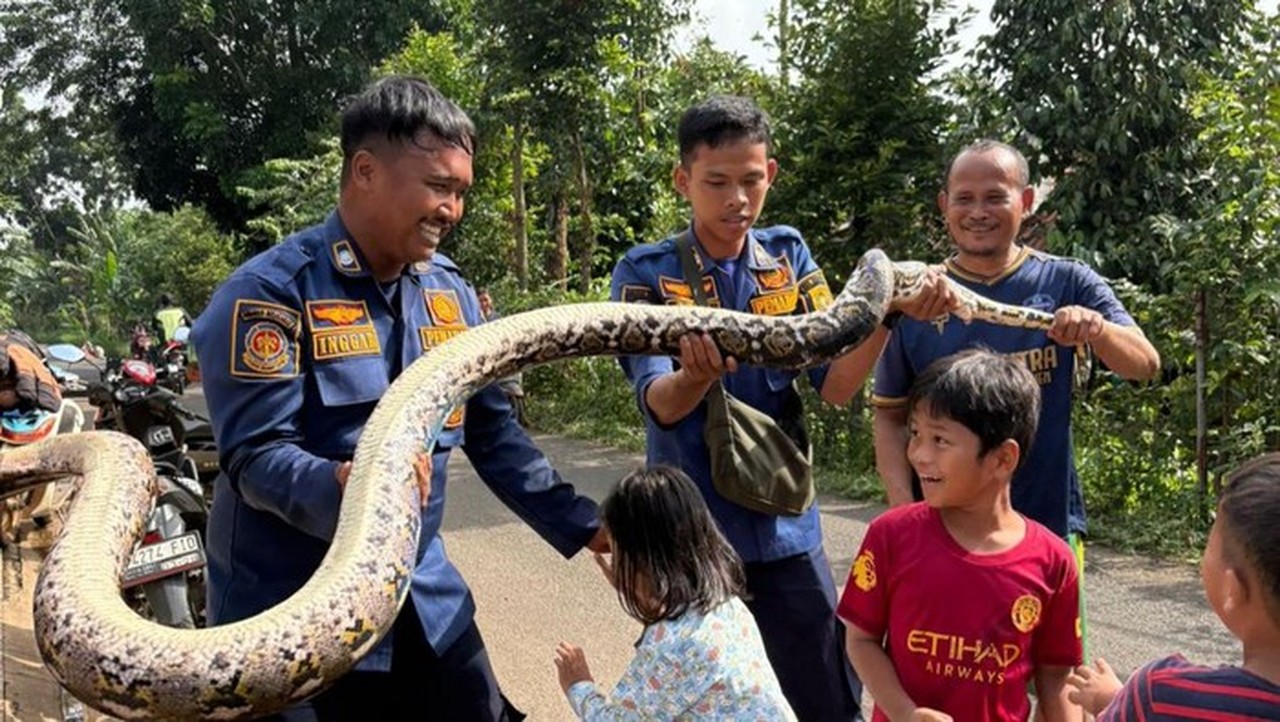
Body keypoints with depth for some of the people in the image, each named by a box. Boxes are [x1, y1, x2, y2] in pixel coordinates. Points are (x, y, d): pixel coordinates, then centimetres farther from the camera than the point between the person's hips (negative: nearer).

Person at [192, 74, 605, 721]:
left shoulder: (451, 292, 4)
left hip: (425, 600, 6)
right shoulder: (270, 292, -15)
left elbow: (491, 432, 9)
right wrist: (344, 485, -40)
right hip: (291, 614, -5)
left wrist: (581, 526, 4)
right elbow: (254, 456, -20)